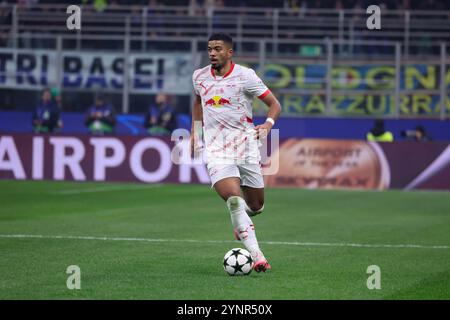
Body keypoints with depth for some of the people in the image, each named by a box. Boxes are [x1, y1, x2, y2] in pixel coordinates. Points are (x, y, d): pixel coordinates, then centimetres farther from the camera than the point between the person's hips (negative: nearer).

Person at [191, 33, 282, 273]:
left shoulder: (244, 76, -5)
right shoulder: (199, 77, 6)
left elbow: (275, 104, -2)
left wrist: (268, 124, -22)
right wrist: (195, 132, 21)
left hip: (246, 148, 0)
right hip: (216, 152, 0)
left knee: (255, 206, 10)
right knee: (234, 198, -24)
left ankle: (241, 222, 48)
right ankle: (257, 256, -28)